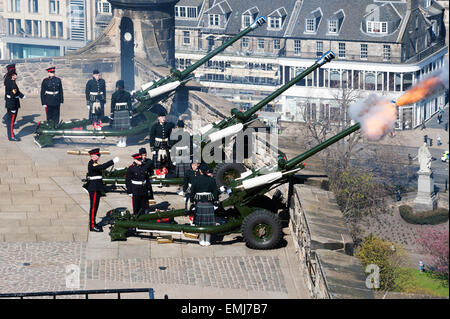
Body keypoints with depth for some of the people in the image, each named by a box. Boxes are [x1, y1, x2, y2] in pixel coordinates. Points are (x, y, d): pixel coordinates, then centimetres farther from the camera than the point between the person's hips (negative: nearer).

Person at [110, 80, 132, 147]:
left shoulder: (114, 95, -5)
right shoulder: (127, 94, 1)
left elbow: (112, 105, -3)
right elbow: (129, 104, 2)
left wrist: (112, 115, 1)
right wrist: (130, 113, 6)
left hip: (117, 112, -2)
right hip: (125, 112, 2)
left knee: (118, 128, 6)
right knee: (125, 128, 5)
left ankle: (120, 142, 9)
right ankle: (124, 142, 6)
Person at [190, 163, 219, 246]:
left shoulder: (196, 180, -2)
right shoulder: (211, 180, -2)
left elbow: (192, 192, 0)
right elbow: (215, 192, 2)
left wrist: (192, 201, 9)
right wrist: (215, 200, 15)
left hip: (199, 203, 0)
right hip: (209, 203, 0)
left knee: (200, 222, 9)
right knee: (208, 222, 4)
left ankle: (202, 240, 12)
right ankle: (207, 240, 7)